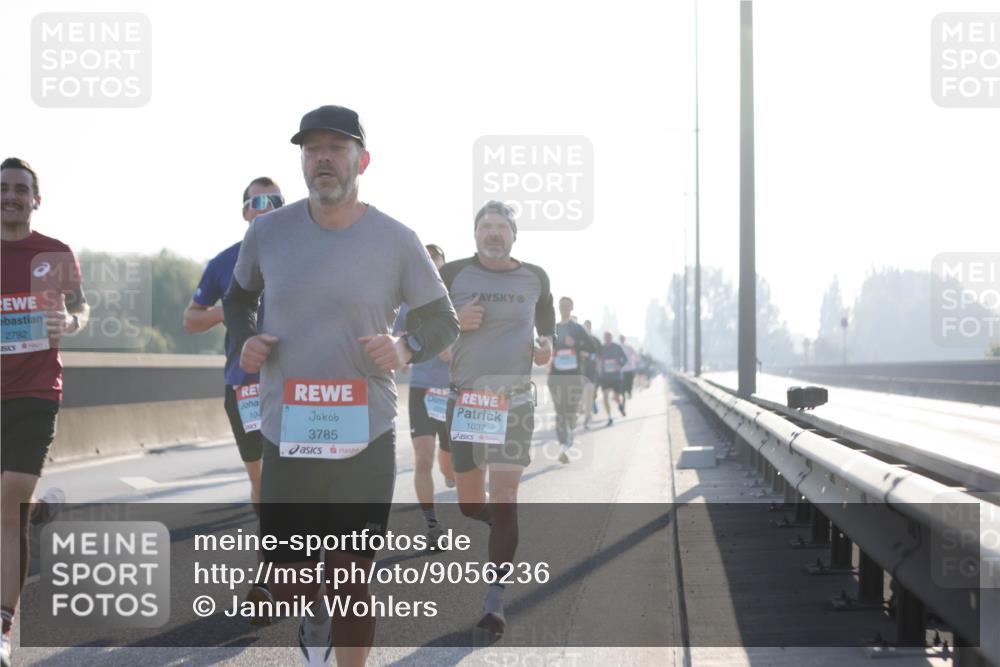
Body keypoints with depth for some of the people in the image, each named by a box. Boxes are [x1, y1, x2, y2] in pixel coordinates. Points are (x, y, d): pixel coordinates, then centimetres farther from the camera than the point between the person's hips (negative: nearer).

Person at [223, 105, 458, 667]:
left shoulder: (397, 241, -4)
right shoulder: (268, 232, 1)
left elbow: (443, 321, 6)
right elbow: (238, 298, 19)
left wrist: (406, 349, -15)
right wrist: (244, 339, -2)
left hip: (366, 440, -2)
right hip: (287, 437, 2)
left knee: (353, 583, 3)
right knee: (289, 587, 6)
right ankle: (316, 615, 43)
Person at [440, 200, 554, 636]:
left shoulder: (534, 278, 4)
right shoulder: (453, 274, -1)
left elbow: (546, 323, 21)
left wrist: (546, 346, 0)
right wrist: (454, 322, -15)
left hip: (514, 401, -1)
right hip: (464, 399, 1)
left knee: (503, 497, -12)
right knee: (470, 504, 7)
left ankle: (495, 600, -10)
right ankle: (505, 531, 42)